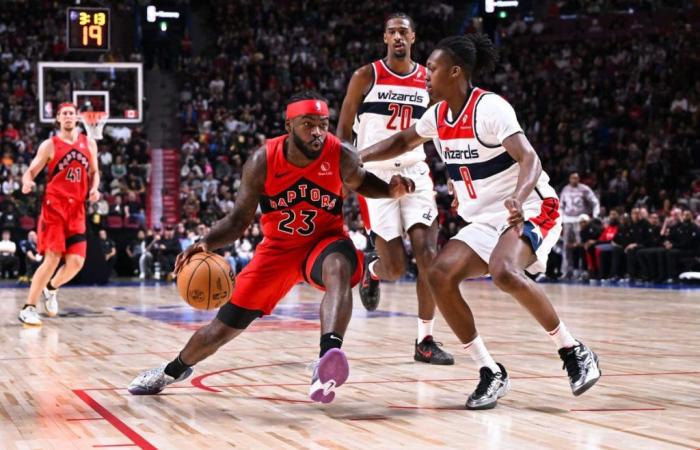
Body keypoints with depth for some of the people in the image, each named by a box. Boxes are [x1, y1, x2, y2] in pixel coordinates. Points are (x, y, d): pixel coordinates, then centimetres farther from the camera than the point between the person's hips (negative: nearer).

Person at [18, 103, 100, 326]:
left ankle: (51, 289, 28)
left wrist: (94, 189, -1)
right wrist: (27, 182, -24)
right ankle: (28, 308, -6)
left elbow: (94, 172, 20)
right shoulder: (50, 145, -1)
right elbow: (31, 171, -1)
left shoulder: (89, 144, 11)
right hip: (54, 208, -4)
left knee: (76, 262, -4)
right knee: (52, 259, -13)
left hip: (77, 210, 4)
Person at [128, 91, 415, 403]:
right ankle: (173, 371, 39)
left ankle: (328, 358, -58)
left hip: (324, 239, -1)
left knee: (338, 269, -41)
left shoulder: (341, 156, -20)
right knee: (224, 327, 8)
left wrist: (391, 190, -16)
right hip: (278, 246, 1)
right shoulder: (262, 162, -20)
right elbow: (239, 220, -10)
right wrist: (206, 243, -29)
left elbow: (360, 182, 5)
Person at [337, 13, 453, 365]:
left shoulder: (429, 80, 7)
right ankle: (372, 269, 32)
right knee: (395, 268, -7)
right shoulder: (366, 77, -1)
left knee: (428, 256, -13)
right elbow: (343, 131, 2)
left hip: (414, 174, 2)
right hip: (375, 175, -2)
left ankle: (425, 341, -4)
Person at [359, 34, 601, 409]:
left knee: (504, 272, -35)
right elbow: (402, 142, 25)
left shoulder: (489, 108, -19)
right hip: (484, 222, 8)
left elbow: (529, 159, -30)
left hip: (530, 210, -8)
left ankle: (574, 352, -17)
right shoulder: (439, 115, 6)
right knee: (439, 276, -13)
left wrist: (518, 199, -49)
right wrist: (359, 157, 10)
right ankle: (491, 374, -5)